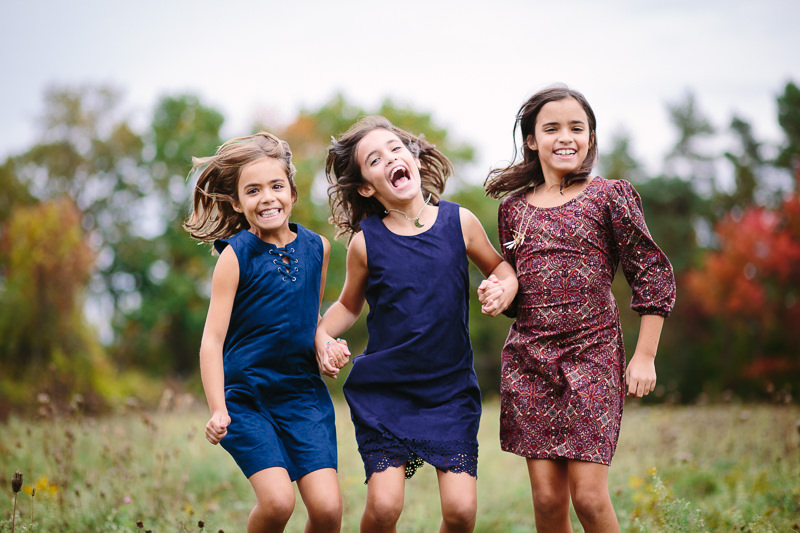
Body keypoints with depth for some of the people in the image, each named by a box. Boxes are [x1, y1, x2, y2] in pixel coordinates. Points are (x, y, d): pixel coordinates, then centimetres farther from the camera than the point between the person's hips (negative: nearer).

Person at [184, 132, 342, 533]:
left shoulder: (317, 247, 5)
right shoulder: (235, 256, -9)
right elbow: (212, 339, -12)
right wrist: (218, 410, -22)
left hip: (304, 392, 4)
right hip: (246, 396, -4)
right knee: (277, 500, -20)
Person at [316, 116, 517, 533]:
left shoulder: (459, 222, -3)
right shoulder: (365, 241, -5)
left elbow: (499, 267, 14)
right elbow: (349, 304, 12)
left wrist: (506, 288, -8)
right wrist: (322, 334, -8)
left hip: (450, 388, 1)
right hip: (384, 388, -1)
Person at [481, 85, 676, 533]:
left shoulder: (610, 197, -1)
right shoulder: (514, 208, 10)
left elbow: (655, 276, -1)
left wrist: (645, 356, -5)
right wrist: (494, 292, 0)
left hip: (593, 353, -3)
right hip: (529, 360, 3)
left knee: (589, 496, -9)